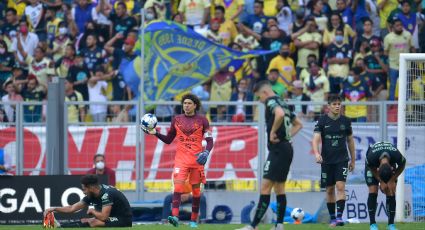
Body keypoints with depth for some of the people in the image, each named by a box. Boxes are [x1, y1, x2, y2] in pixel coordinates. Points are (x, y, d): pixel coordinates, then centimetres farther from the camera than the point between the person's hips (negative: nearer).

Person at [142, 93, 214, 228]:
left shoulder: (202, 121, 2)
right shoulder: (177, 120, 9)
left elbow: (210, 140, -1)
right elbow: (168, 140, 17)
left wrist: (206, 152, -19)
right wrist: (155, 133, 2)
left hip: (197, 160, -1)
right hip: (181, 160, 1)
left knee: (196, 190, 5)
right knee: (178, 186, -17)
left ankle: (193, 220, 15)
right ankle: (175, 216, -29)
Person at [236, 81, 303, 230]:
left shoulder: (271, 102, -9)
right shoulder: (282, 104, 19)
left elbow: (280, 114, -33)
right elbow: (298, 124, 28)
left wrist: (273, 132, -21)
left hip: (278, 150, -10)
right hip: (287, 149, 10)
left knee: (265, 187, -11)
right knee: (279, 187, 13)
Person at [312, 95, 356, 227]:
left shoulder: (345, 121, 4)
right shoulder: (322, 121, -2)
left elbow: (350, 140, 13)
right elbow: (316, 138, -10)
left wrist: (353, 160, 16)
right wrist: (316, 153, -29)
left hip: (342, 160, 0)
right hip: (327, 160, 0)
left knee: (340, 187, -14)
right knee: (329, 190, 7)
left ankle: (339, 216, -19)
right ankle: (332, 218, 18)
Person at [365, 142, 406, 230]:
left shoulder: (397, 156, -40)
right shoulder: (371, 157, -41)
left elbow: (401, 166, -14)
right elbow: (372, 169, -17)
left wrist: (392, 181, -16)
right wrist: (381, 182, -19)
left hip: (391, 162, 1)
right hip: (373, 165, -1)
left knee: (391, 192, -11)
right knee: (373, 191, -14)